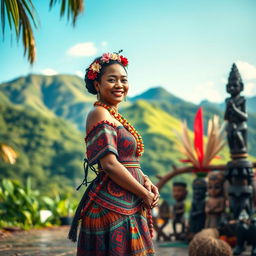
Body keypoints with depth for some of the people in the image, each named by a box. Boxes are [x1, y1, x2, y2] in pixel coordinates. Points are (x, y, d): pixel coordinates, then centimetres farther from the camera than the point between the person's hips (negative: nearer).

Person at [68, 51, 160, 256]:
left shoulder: (115, 116, 17)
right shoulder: (100, 114, -11)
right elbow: (109, 164, -19)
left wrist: (146, 180, 1)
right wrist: (146, 194, -11)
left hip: (129, 205, 9)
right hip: (113, 205, -9)